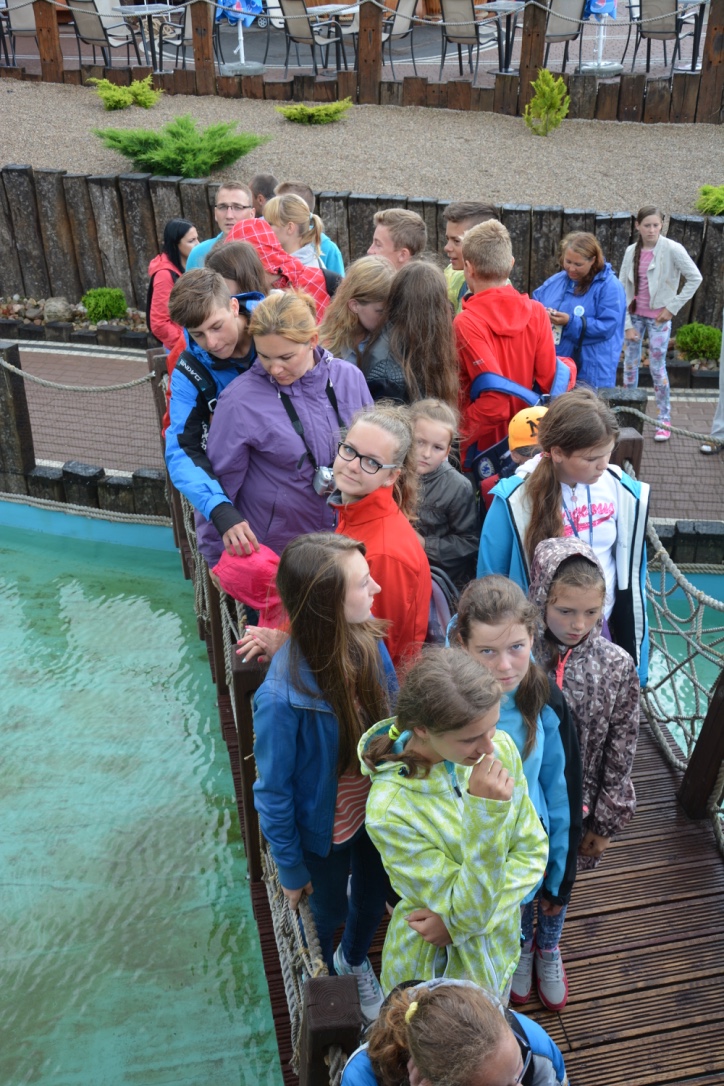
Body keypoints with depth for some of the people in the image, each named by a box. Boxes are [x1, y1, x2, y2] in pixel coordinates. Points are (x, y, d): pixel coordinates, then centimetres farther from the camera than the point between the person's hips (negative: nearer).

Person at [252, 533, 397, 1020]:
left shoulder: (368, 643, -23)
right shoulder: (282, 697, -36)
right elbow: (274, 793, -21)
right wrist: (291, 871, -9)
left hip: (375, 811, 4)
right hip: (325, 832, -4)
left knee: (373, 897, 30)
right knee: (329, 912, 26)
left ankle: (355, 962, 65)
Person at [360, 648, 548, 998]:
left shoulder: (501, 747, -21)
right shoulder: (390, 811, -34)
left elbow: (533, 852, -10)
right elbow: (468, 913, -28)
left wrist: (456, 919, -21)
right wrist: (485, 812, -41)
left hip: (501, 948, 4)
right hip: (435, 967, -4)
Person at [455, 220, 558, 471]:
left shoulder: (465, 323, -18)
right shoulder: (536, 313, -3)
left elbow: (494, 399, -26)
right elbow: (549, 382, -2)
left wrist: (460, 433, -15)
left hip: (483, 447, -5)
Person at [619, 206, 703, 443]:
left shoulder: (672, 249, -12)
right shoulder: (632, 251, -1)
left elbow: (695, 278, -8)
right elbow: (622, 287, 0)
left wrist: (672, 307, -9)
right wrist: (627, 324, -6)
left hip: (659, 317, -4)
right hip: (634, 315, 4)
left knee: (657, 367, -3)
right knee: (629, 365, 8)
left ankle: (664, 420, 8)